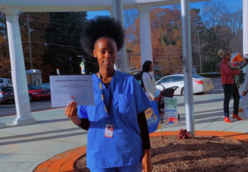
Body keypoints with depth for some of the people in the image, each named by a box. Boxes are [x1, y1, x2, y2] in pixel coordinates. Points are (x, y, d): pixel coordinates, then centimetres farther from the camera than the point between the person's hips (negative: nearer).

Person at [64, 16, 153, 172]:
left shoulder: (129, 82, -5)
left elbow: (141, 119, -1)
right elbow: (87, 124, 3)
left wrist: (147, 153, -2)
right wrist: (74, 118, -19)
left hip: (130, 154, 0)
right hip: (100, 158, 1)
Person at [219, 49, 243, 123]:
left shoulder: (229, 63, 18)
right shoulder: (223, 63, -11)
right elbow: (229, 72, -24)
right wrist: (238, 71, -10)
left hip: (233, 83, 9)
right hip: (227, 84, -9)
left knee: (237, 98, 11)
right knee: (227, 100, -5)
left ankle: (235, 114, 24)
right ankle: (226, 117, 2)